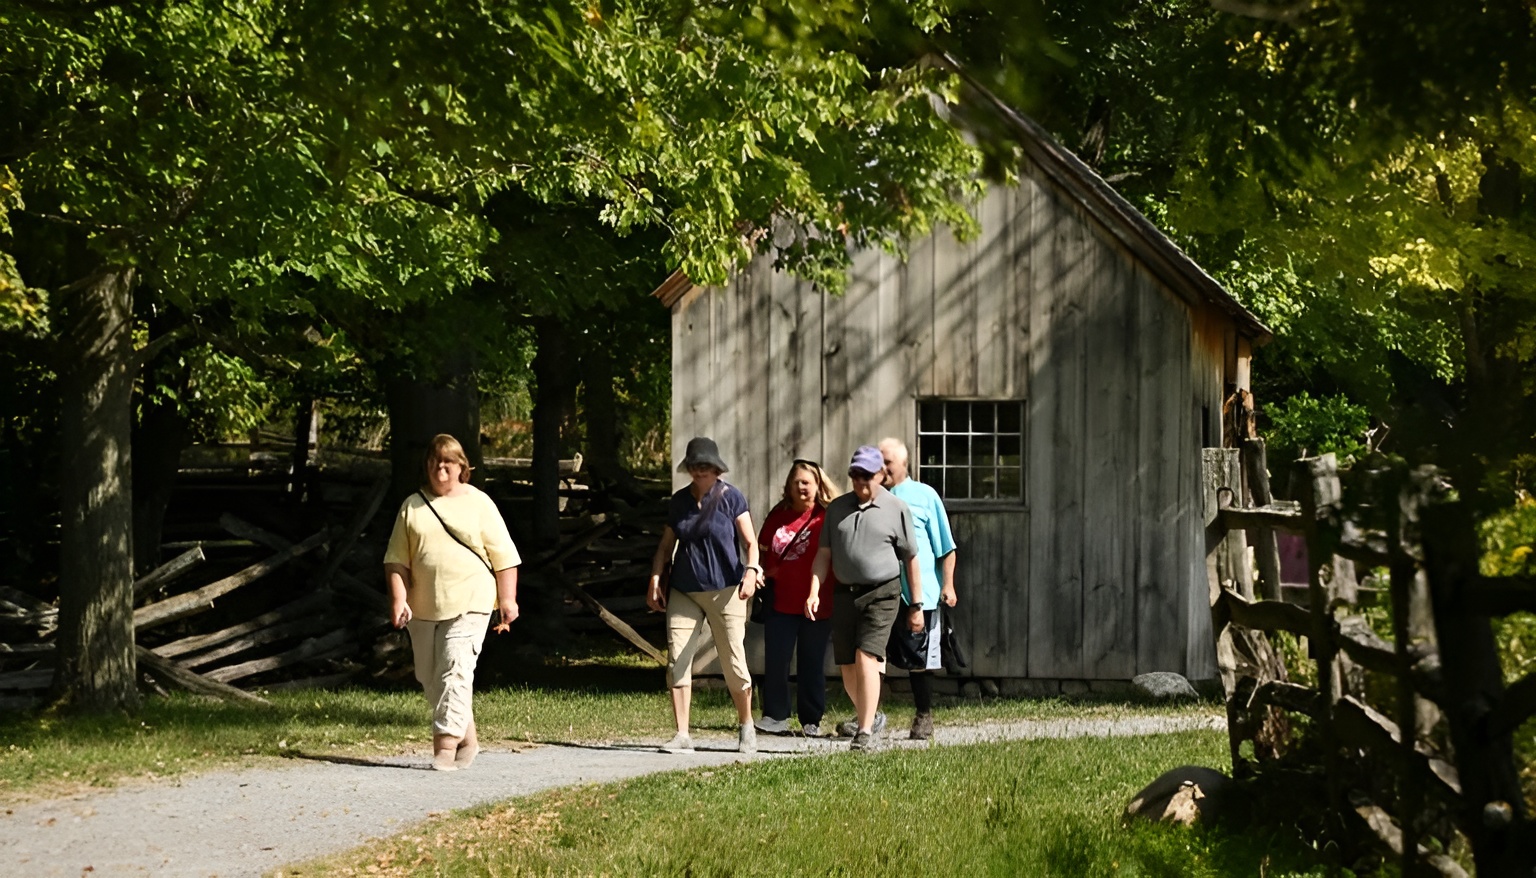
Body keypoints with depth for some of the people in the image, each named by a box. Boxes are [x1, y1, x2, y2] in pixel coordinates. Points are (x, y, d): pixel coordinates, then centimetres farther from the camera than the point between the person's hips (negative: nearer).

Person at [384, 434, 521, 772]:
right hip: (423, 607, 4)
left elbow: (504, 556, 3)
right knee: (429, 677, 10)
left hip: (468, 605, -4)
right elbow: (396, 560, 7)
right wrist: (398, 600, -5)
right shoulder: (413, 506, 9)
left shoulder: (479, 504, 3)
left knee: (455, 672, -14)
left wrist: (507, 599, -3)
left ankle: (446, 744, -16)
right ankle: (466, 734, 25)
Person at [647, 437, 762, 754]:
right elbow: (666, 545, 17)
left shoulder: (730, 497, -1)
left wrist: (751, 570, -20)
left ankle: (747, 727, 18)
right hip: (683, 593, 4)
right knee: (676, 661, -5)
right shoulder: (679, 501, 11)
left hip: (724, 591, -4)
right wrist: (655, 579, 6)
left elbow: (750, 542, -4)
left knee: (734, 663, -3)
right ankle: (682, 735, -2)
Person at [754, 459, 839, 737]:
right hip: (780, 602, 3)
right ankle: (775, 716, 8)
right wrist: (764, 572, 3)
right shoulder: (778, 515, 9)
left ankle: (811, 721, 12)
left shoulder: (827, 518, -3)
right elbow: (762, 550, 19)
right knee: (775, 660, 0)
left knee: (812, 663, 4)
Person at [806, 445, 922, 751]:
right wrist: (814, 592, -4)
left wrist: (917, 606, 2)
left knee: (866, 658, -17)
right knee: (847, 668, 8)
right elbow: (824, 554, 10)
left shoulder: (896, 509, 0)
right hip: (845, 593, 5)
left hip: (882, 593, -5)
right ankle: (871, 716, 31)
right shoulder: (837, 508, 10)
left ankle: (866, 731, -15)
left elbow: (911, 559, 3)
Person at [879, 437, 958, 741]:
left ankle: (924, 718, 13)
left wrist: (947, 585, -5)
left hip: (919, 593, -3)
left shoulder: (924, 496, 2)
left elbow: (945, 546, 2)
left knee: (919, 659, 2)